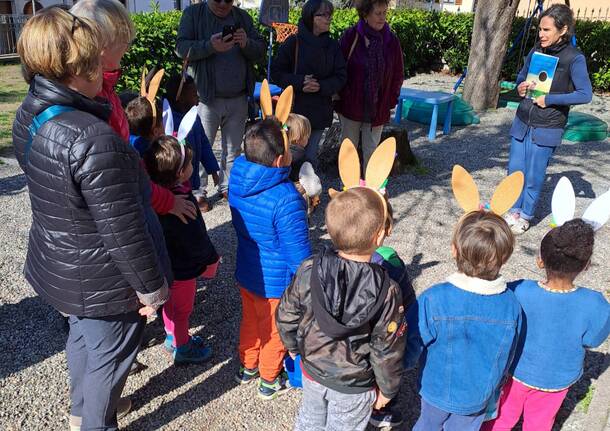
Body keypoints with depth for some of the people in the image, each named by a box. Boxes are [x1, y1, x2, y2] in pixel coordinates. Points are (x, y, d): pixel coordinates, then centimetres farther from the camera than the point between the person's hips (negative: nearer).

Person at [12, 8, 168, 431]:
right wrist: (151, 286, -15)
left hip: (57, 264, 9)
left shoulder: (28, 115, -5)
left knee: (83, 335, 30)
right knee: (108, 355, 16)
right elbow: (124, 230, -28)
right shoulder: (93, 139, -34)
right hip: (100, 280, -9)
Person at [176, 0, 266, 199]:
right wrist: (210, 46, -27)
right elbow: (181, 47, -11)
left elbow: (261, 50, 6)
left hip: (238, 99, 4)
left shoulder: (242, 16, 8)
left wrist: (246, 43, -16)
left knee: (233, 149, 14)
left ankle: (228, 187, 28)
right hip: (207, 98, -3)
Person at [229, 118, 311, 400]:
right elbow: (300, 255, -26)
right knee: (275, 332, 20)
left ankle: (247, 368, 52)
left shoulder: (237, 178, -14)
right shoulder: (286, 200, -34)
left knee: (250, 321, 29)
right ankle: (269, 381, 43)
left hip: (245, 273, 6)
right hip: (276, 284, -6)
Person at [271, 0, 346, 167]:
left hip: (320, 111, 3)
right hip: (295, 109, -3)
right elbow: (276, 72, -5)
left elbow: (341, 77, 3)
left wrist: (321, 86, -16)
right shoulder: (294, 42, -7)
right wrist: (300, 82, -20)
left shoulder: (333, 46, 2)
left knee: (311, 155, 12)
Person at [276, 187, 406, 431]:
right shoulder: (387, 293, -30)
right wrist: (388, 388, 0)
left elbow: (286, 316, -9)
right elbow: (387, 350, -19)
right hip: (353, 386, -2)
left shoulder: (308, 271, -23)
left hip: (312, 369, 3)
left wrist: (293, 346, 12)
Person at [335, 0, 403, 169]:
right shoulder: (350, 36, -8)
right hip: (351, 105, -1)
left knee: (372, 149, 9)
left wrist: (390, 100, 2)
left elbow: (398, 75, 6)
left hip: (378, 109, 1)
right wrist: (342, 96, -4)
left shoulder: (392, 41, -1)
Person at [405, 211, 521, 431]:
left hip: (438, 390, -2)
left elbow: (408, 350, -22)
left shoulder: (433, 300, -34)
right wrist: (492, 385, 14)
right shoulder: (511, 305, -23)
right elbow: (506, 357, -6)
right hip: (480, 396, 2)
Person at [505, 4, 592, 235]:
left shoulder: (574, 58, -10)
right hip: (522, 122, 5)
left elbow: (585, 94, -13)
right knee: (514, 170, 9)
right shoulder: (536, 51, 5)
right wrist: (520, 87, -4)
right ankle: (514, 210, 26)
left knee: (534, 176, 2)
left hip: (546, 129, -5)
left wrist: (549, 99, -18)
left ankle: (526, 216, 19)